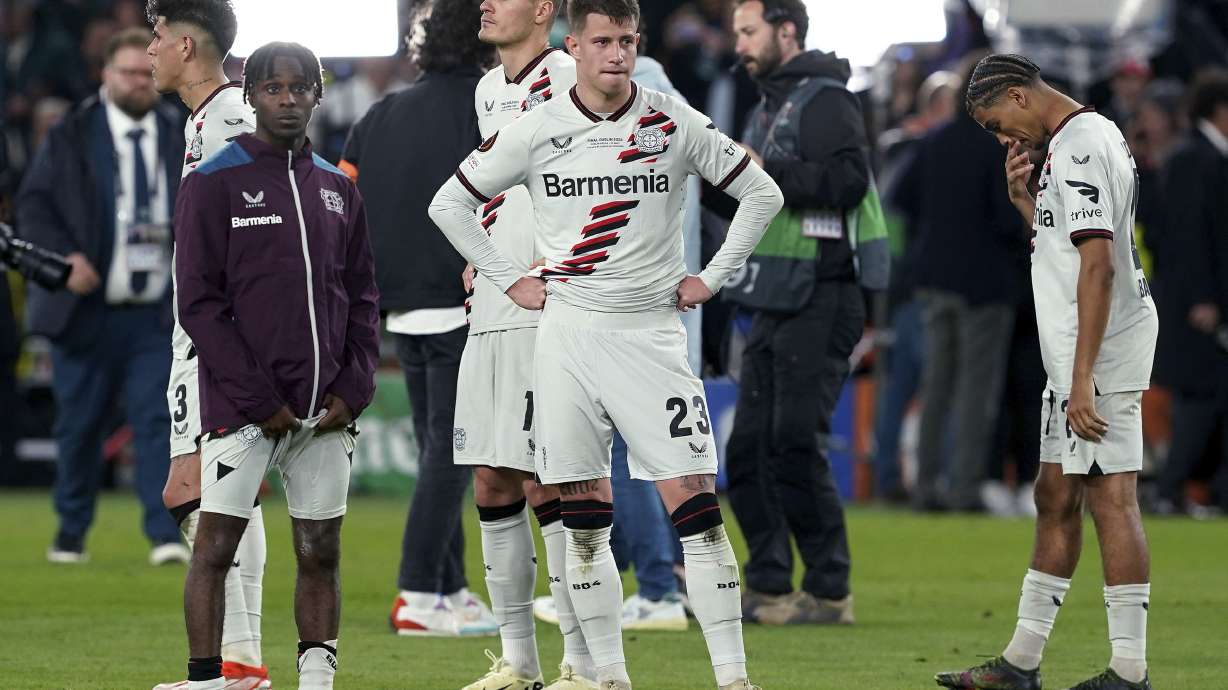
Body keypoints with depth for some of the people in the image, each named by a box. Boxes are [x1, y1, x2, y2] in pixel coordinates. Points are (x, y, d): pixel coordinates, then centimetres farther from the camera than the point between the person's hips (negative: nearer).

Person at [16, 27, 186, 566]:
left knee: (158, 420, -10)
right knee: (79, 425, 6)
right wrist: (63, 257, -16)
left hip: (156, 315, 1)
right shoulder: (71, 137, 2)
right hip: (87, 312, -1)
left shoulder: (179, 139, 10)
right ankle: (71, 534, 19)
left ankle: (165, 535, -16)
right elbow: (33, 206, 1)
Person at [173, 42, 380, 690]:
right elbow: (198, 302, -7)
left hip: (326, 411, 5)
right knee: (216, 544, -5)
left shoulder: (337, 189, 14)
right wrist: (259, 399, -12)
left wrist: (353, 388, 1)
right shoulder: (213, 183, -3)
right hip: (242, 407, -5)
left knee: (321, 552, 5)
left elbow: (361, 295, 16)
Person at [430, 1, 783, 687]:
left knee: (697, 506, -8)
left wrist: (712, 277, 4)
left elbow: (763, 195, 10)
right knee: (585, 521, 3)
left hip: (651, 332, -1)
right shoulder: (536, 130, 0)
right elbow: (450, 203, 11)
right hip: (569, 333, 1)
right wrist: (510, 280, 5)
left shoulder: (675, 124, -1)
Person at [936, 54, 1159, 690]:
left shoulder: (1080, 146, -15)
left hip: (1101, 350, -11)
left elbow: (1098, 265, -22)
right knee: (1055, 500, 14)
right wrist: (1024, 199, 11)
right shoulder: (1092, 136, 17)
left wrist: (1083, 378, -25)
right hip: (1075, 353, 11)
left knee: (1110, 499, -10)